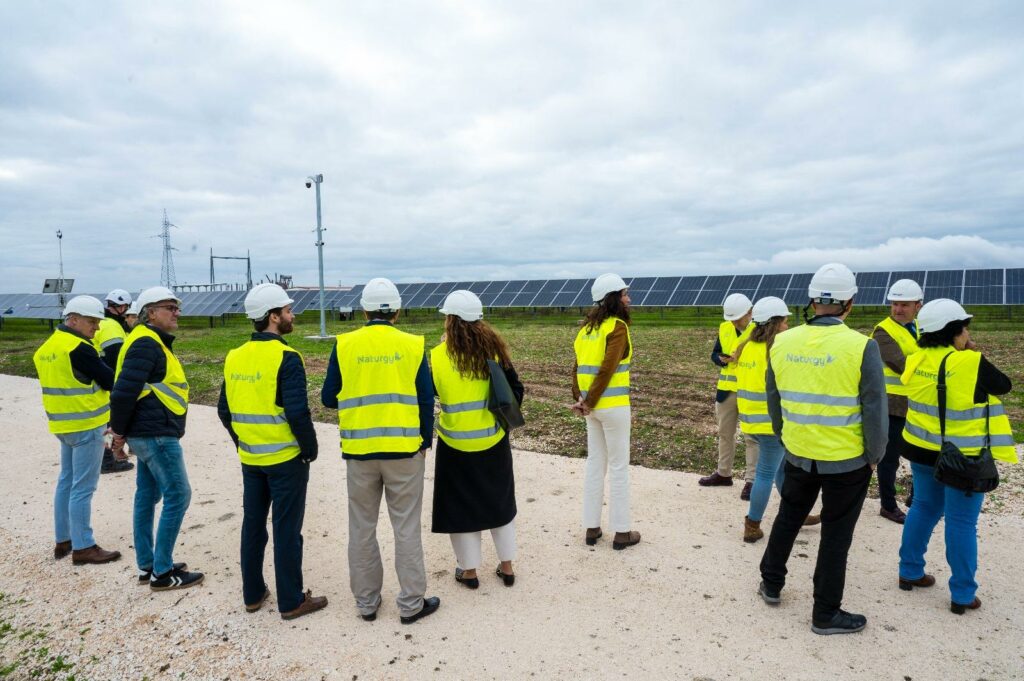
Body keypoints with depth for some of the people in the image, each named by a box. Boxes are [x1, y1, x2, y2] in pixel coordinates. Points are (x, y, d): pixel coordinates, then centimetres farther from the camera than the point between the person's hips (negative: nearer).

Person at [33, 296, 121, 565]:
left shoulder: (47, 347, 11)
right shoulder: (78, 348, -19)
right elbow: (110, 380, -16)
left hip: (63, 424, 10)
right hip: (86, 426, -10)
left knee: (66, 482, 18)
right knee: (83, 488, -3)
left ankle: (63, 541, 27)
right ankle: (83, 548, 4)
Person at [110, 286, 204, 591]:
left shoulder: (154, 343, 15)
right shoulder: (146, 344, -16)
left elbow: (124, 390, 20)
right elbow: (124, 390, -22)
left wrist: (122, 429, 18)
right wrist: (119, 431, -12)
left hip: (149, 434, 10)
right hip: (156, 434, -10)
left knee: (147, 496, 15)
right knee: (178, 495, -4)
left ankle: (147, 566, 26)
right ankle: (162, 573, 4)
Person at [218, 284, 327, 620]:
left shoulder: (234, 357, 3)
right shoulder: (286, 358, -18)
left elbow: (224, 410, 8)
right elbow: (297, 412, -22)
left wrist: (242, 444, 18)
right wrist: (310, 449, -9)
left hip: (250, 459, 7)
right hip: (286, 459, -7)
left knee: (253, 524, 17)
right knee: (287, 530, 4)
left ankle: (252, 594, 31)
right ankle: (291, 601, 15)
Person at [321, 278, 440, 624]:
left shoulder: (345, 345, -2)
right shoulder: (412, 345, -3)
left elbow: (328, 398, 3)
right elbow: (426, 400, -2)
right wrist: (425, 442, 10)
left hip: (359, 451, 1)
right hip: (404, 451, -1)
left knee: (362, 528, 15)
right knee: (406, 527, 9)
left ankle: (366, 601, 26)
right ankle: (411, 603, 17)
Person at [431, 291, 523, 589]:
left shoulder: (438, 355, -13)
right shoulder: (493, 349, -6)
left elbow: (431, 392, 1)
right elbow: (515, 389, -1)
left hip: (456, 443, -3)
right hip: (493, 439, 3)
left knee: (460, 504, 14)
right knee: (499, 500, 19)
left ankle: (469, 570, 24)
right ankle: (506, 566, 28)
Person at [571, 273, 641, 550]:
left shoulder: (588, 326, 11)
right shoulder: (617, 326, -13)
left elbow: (579, 365, 5)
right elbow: (607, 369, -20)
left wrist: (580, 398, -1)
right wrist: (589, 402, -13)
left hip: (594, 406, 7)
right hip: (613, 406, -7)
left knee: (594, 463, 15)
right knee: (618, 467, 4)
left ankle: (592, 527, 24)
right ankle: (622, 532, 15)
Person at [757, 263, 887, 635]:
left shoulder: (782, 342, -5)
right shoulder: (861, 347, -18)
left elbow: (773, 400, 6)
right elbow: (874, 410, -13)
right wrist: (874, 456, 2)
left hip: (798, 454, 4)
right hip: (847, 461, -3)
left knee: (787, 518, 23)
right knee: (836, 535, 10)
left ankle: (771, 584, 38)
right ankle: (826, 614, 23)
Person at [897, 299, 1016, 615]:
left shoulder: (918, 361, -3)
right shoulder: (972, 363, -20)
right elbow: (1003, 386, -2)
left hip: (922, 449, 6)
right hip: (962, 456, -5)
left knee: (924, 508, 20)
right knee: (961, 522, 5)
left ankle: (910, 572, 30)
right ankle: (962, 595, 16)